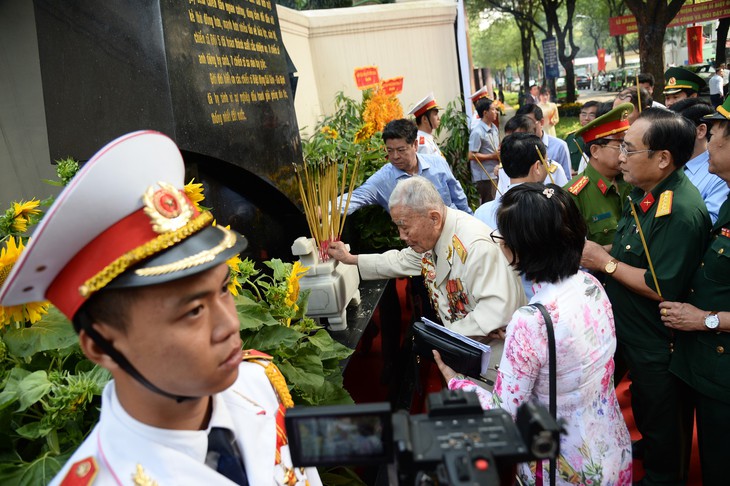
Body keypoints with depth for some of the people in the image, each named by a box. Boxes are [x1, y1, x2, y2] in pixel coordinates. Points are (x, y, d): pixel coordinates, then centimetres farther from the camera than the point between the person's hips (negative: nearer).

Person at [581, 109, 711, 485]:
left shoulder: (681, 212, -30)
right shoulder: (645, 192, 0)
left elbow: (662, 288, -30)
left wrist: (605, 262, -22)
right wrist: (596, 250, -3)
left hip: (657, 342, -9)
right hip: (630, 328, 9)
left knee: (662, 418, 16)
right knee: (643, 402, 30)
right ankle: (648, 446, 54)